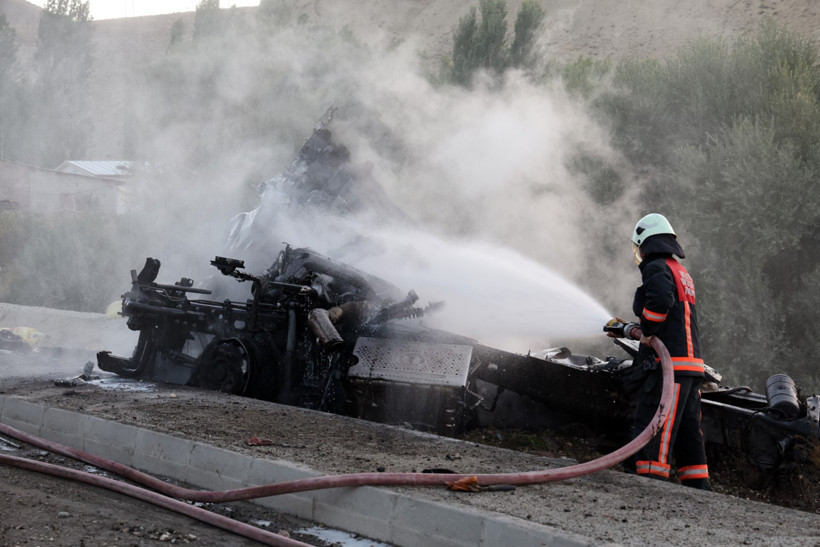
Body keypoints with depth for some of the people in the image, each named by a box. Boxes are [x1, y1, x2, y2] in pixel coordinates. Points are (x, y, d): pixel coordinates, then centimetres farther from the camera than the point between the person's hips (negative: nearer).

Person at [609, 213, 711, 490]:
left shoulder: (657, 268, -6)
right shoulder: (682, 273, 23)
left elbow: (661, 299, -28)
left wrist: (647, 331, -16)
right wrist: (634, 330, 31)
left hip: (668, 365, -10)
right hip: (691, 364, 10)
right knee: (687, 430, 14)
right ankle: (699, 489, 18)